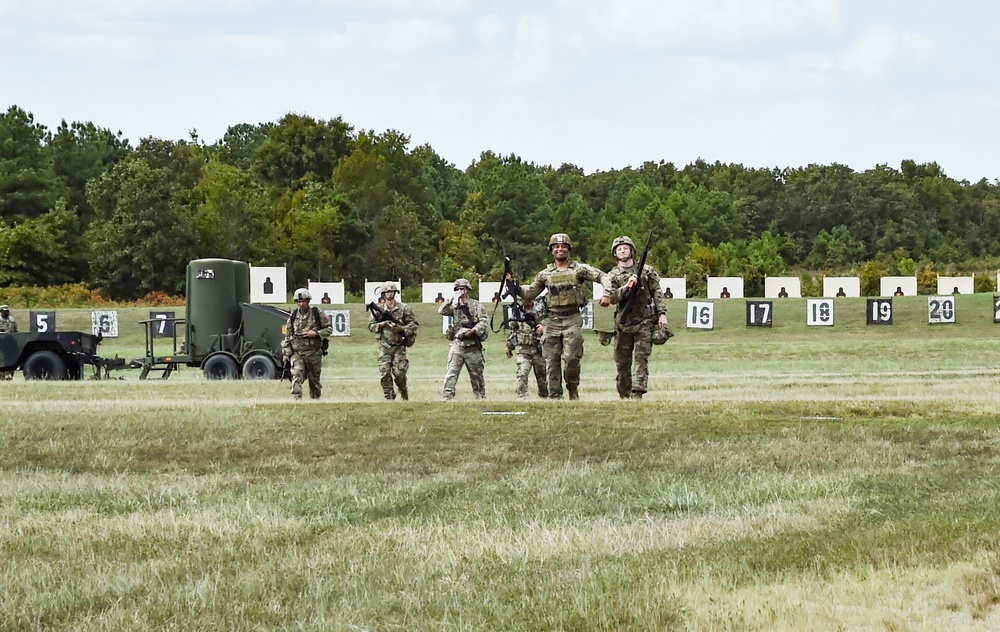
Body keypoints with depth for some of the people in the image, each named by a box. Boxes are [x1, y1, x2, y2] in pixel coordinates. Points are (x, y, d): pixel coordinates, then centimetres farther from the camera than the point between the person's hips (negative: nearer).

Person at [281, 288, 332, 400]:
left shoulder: (317, 314, -1)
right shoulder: (293, 316, 5)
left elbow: (329, 328, 3)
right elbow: (288, 335, 11)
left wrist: (316, 333, -14)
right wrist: (286, 353, 6)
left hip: (313, 352, 0)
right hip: (297, 352, 1)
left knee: (314, 379, 10)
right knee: (296, 377, -18)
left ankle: (315, 400, 25)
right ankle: (296, 399, -26)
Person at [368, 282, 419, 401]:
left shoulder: (404, 308, 1)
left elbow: (414, 324, 2)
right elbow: (370, 326, 8)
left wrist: (401, 328, -13)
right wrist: (381, 324, -12)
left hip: (399, 346, -2)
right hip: (384, 347, 2)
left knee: (399, 373, -8)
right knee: (384, 374, -8)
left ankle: (404, 393, 19)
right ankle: (389, 397, 2)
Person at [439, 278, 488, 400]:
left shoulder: (477, 305, 4)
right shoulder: (454, 306, 11)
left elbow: (484, 322, -5)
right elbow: (441, 311, -5)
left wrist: (473, 330, -19)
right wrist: (453, 300, -11)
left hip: (473, 345, -1)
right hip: (457, 343, 1)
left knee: (476, 374, 8)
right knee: (451, 373, -10)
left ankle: (481, 397, 20)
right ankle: (448, 397, -14)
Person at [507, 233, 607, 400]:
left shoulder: (579, 269, 4)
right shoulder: (545, 274, 13)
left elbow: (601, 276, -1)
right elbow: (529, 294, 19)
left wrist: (606, 293, -19)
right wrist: (514, 286, 3)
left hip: (572, 320, -3)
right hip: (552, 321, 3)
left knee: (571, 358, -15)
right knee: (551, 361, 1)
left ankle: (573, 387, 9)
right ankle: (554, 397, 6)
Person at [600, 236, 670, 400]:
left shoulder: (646, 271, 6)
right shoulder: (613, 275, 8)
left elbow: (657, 293, 5)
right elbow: (612, 297, -6)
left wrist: (662, 314, -4)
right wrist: (626, 286, -20)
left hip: (644, 321, -2)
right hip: (623, 323, 2)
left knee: (641, 358, -11)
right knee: (622, 362, 4)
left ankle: (637, 394, -18)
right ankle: (624, 396, 12)